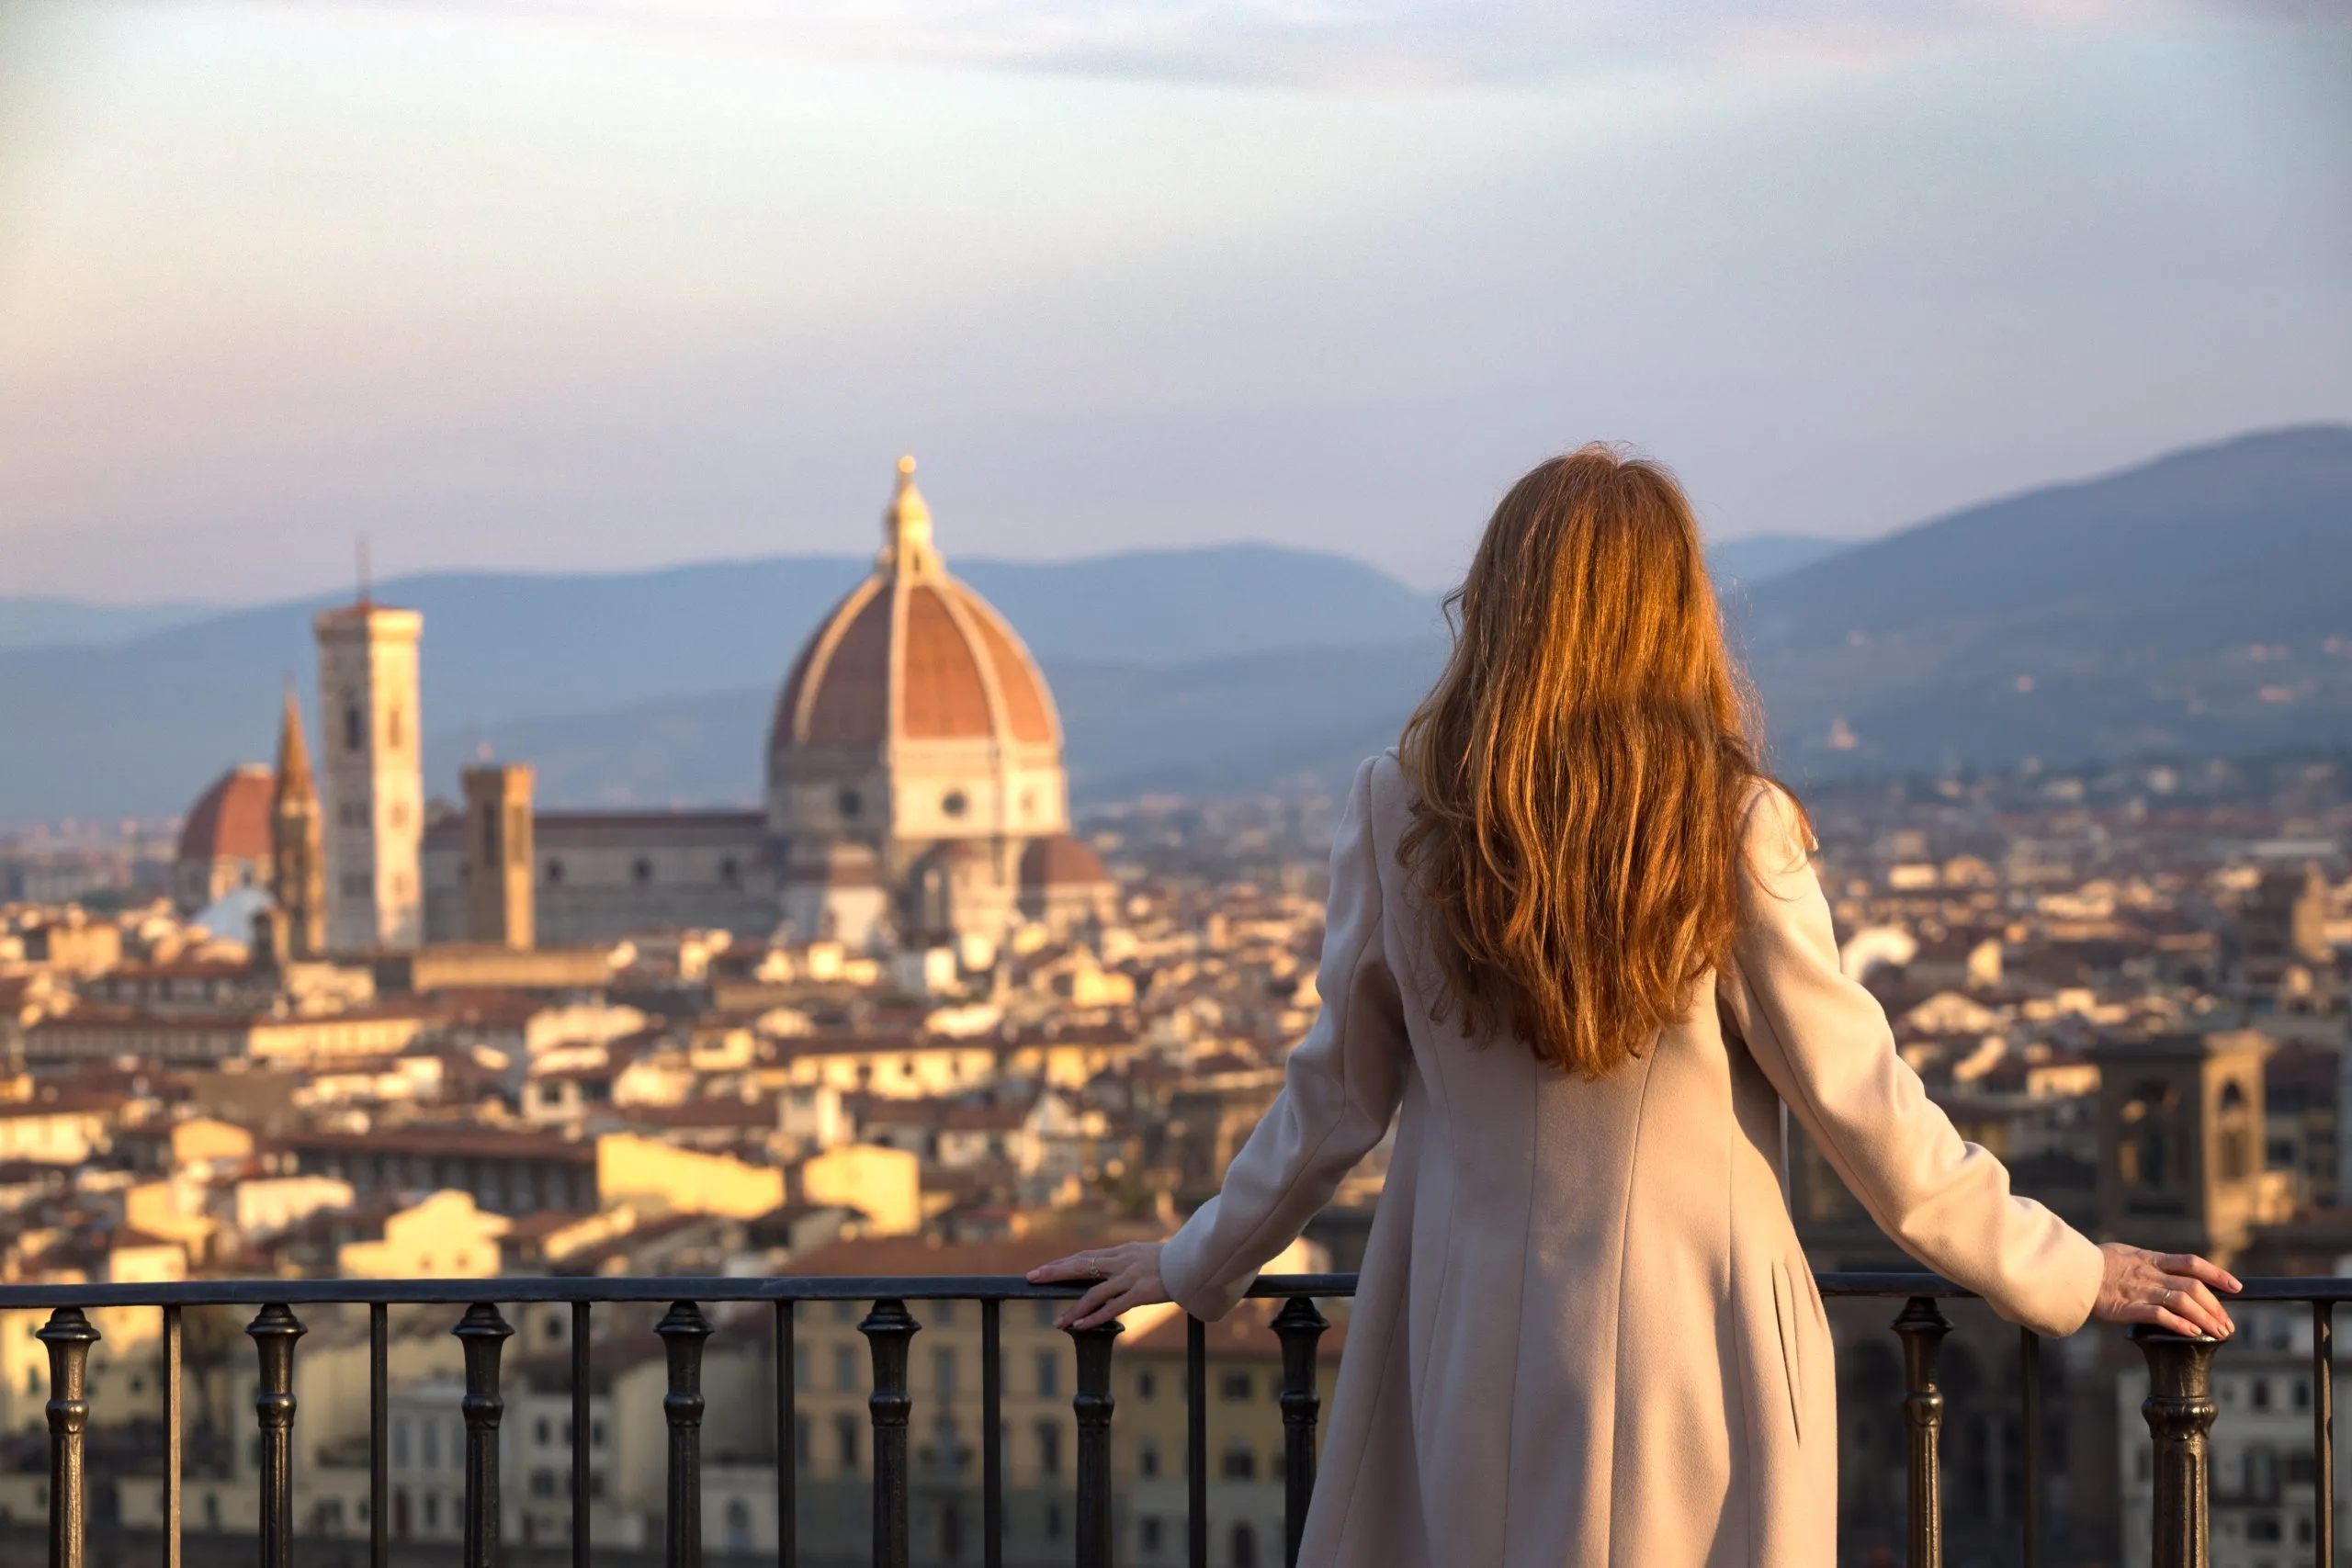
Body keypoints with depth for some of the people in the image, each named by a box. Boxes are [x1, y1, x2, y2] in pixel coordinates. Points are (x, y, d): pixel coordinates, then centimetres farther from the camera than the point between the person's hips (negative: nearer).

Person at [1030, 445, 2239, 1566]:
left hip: (1471, 1352, 2)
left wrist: (1199, 1262, 22)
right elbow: (1858, 1102, -5)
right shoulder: (1732, 829, -10)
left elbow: (1337, 1098, 5)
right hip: (1696, 1353, -2)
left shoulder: (1399, 811, -4)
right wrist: (2063, 1275, 7)